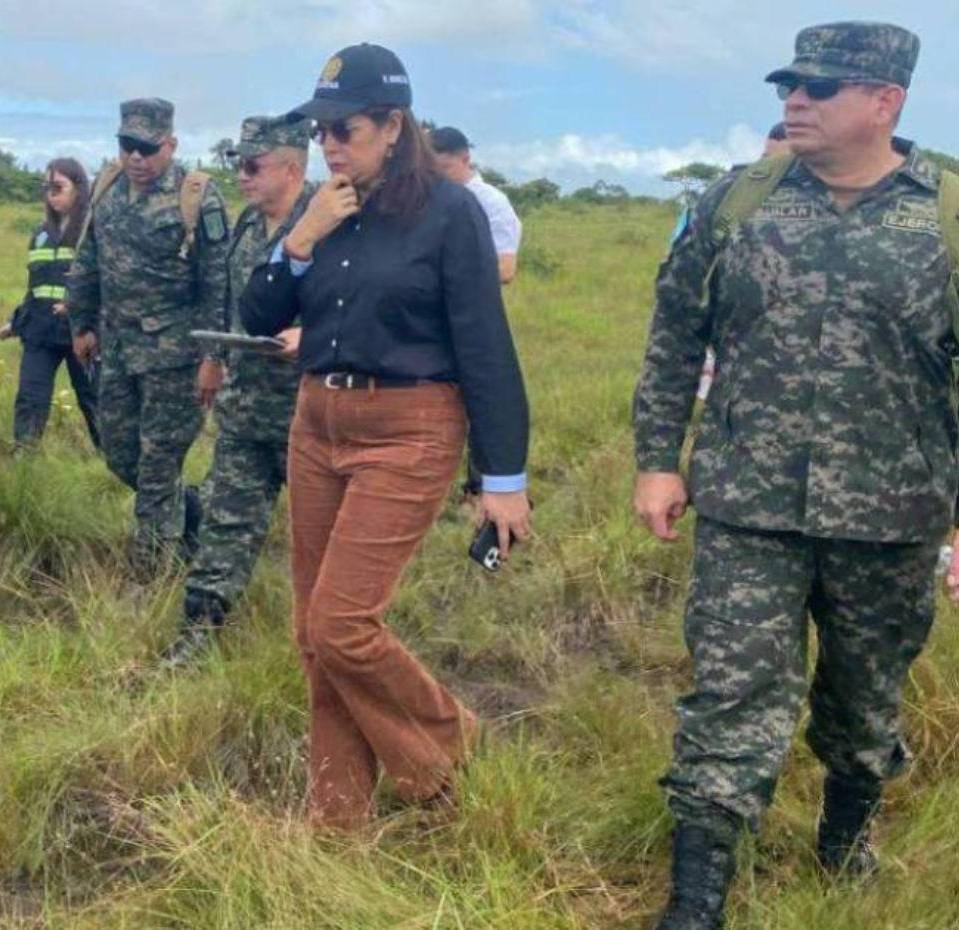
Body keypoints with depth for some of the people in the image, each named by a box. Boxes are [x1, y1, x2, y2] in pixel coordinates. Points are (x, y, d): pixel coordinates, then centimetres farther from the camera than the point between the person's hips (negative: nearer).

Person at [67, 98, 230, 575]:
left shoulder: (196, 199, -13)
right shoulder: (107, 190, 6)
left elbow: (218, 284, -14)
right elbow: (87, 265, 18)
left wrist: (213, 356, -16)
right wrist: (83, 324, 18)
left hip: (172, 355, -6)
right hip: (116, 350, 7)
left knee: (158, 462, 0)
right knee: (119, 455, 13)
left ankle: (151, 568, 12)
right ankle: (190, 514, 34)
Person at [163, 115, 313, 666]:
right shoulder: (248, 224, 9)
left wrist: (311, 335, -31)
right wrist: (220, 359, 22)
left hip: (304, 406, -7)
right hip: (245, 400, 7)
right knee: (230, 515, 8)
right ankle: (202, 621, 13)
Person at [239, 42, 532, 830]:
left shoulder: (449, 210, -10)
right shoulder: (328, 208, 6)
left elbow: (486, 348, -11)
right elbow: (259, 320, 8)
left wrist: (505, 475, -12)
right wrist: (301, 239, -8)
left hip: (407, 436, -7)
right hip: (317, 427, 7)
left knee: (342, 623, -11)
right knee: (314, 634, 9)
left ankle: (445, 740, 17)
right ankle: (337, 816, 23)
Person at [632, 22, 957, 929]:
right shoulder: (734, 201, 0)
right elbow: (673, 338, 7)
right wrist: (657, 458, 3)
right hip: (747, 510, 0)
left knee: (867, 695, 18)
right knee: (732, 695, -1)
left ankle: (848, 830, 44)